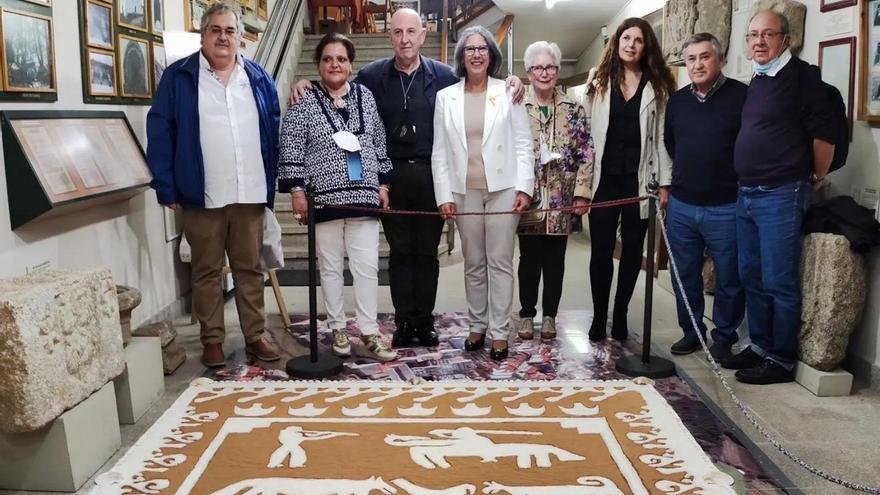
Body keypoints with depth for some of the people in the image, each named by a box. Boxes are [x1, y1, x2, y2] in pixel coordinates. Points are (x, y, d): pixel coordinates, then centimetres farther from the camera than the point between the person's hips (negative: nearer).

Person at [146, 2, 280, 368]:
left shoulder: (258, 78, 10)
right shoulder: (178, 77, 0)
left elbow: (275, 130, 12)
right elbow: (159, 132, -3)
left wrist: (274, 182, 6)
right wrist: (166, 187, -8)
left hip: (250, 195, 3)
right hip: (203, 197, -2)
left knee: (250, 268, 11)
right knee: (207, 271, 8)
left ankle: (255, 336, 21)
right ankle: (212, 340, 19)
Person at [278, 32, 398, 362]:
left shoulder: (365, 96, 9)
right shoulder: (304, 103, -2)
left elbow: (379, 144, 13)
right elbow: (291, 150, -4)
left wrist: (382, 184, 10)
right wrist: (296, 190, -9)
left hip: (364, 196, 3)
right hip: (325, 197, -2)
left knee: (367, 267, 1)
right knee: (331, 267, 7)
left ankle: (369, 334, 9)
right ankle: (338, 329, 20)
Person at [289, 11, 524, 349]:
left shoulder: (443, 75, 3)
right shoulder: (373, 75, 3)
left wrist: (508, 83, -4)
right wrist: (308, 87, -7)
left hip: (431, 175, 0)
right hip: (392, 176, 0)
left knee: (427, 252, 8)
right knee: (400, 252, 7)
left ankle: (425, 321, 18)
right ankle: (404, 321, 16)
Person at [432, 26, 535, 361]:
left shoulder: (508, 93, 4)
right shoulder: (446, 97, 7)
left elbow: (523, 145, 1)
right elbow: (440, 152, 6)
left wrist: (524, 188, -8)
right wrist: (444, 195, -1)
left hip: (503, 189, -2)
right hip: (465, 191, 2)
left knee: (500, 263, 1)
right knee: (473, 264, 10)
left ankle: (499, 331, 8)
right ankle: (477, 325, 22)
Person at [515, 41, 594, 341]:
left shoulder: (573, 109, 5)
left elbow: (586, 153, 2)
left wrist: (582, 192, -5)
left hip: (562, 199, 2)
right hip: (527, 197, -1)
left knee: (555, 260, 9)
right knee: (529, 258, 5)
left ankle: (549, 315, 22)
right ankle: (527, 314, 20)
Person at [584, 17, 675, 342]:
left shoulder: (657, 86, 6)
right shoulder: (598, 81, 7)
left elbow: (662, 137, 4)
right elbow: (585, 131, 3)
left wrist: (665, 182, -2)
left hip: (639, 179, 1)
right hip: (604, 177, 0)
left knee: (632, 249, 7)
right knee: (601, 249, 1)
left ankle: (620, 314, 20)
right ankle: (599, 315, 13)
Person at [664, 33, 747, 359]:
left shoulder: (741, 96, -8)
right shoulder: (677, 100, 10)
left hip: (725, 208, -5)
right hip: (681, 206, 5)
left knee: (728, 278, 6)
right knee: (685, 275, 13)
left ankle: (724, 338, 22)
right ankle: (691, 332, 29)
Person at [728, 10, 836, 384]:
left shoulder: (800, 75, -9)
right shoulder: (756, 83, 16)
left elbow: (825, 132, -12)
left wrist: (816, 177, -1)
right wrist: (746, 185, 19)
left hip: (780, 196, -8)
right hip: (746, 195, 8)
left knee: (779, 282, -3)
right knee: (752, 278, 14)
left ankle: (781, 360, 8)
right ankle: (759, 346, 25)